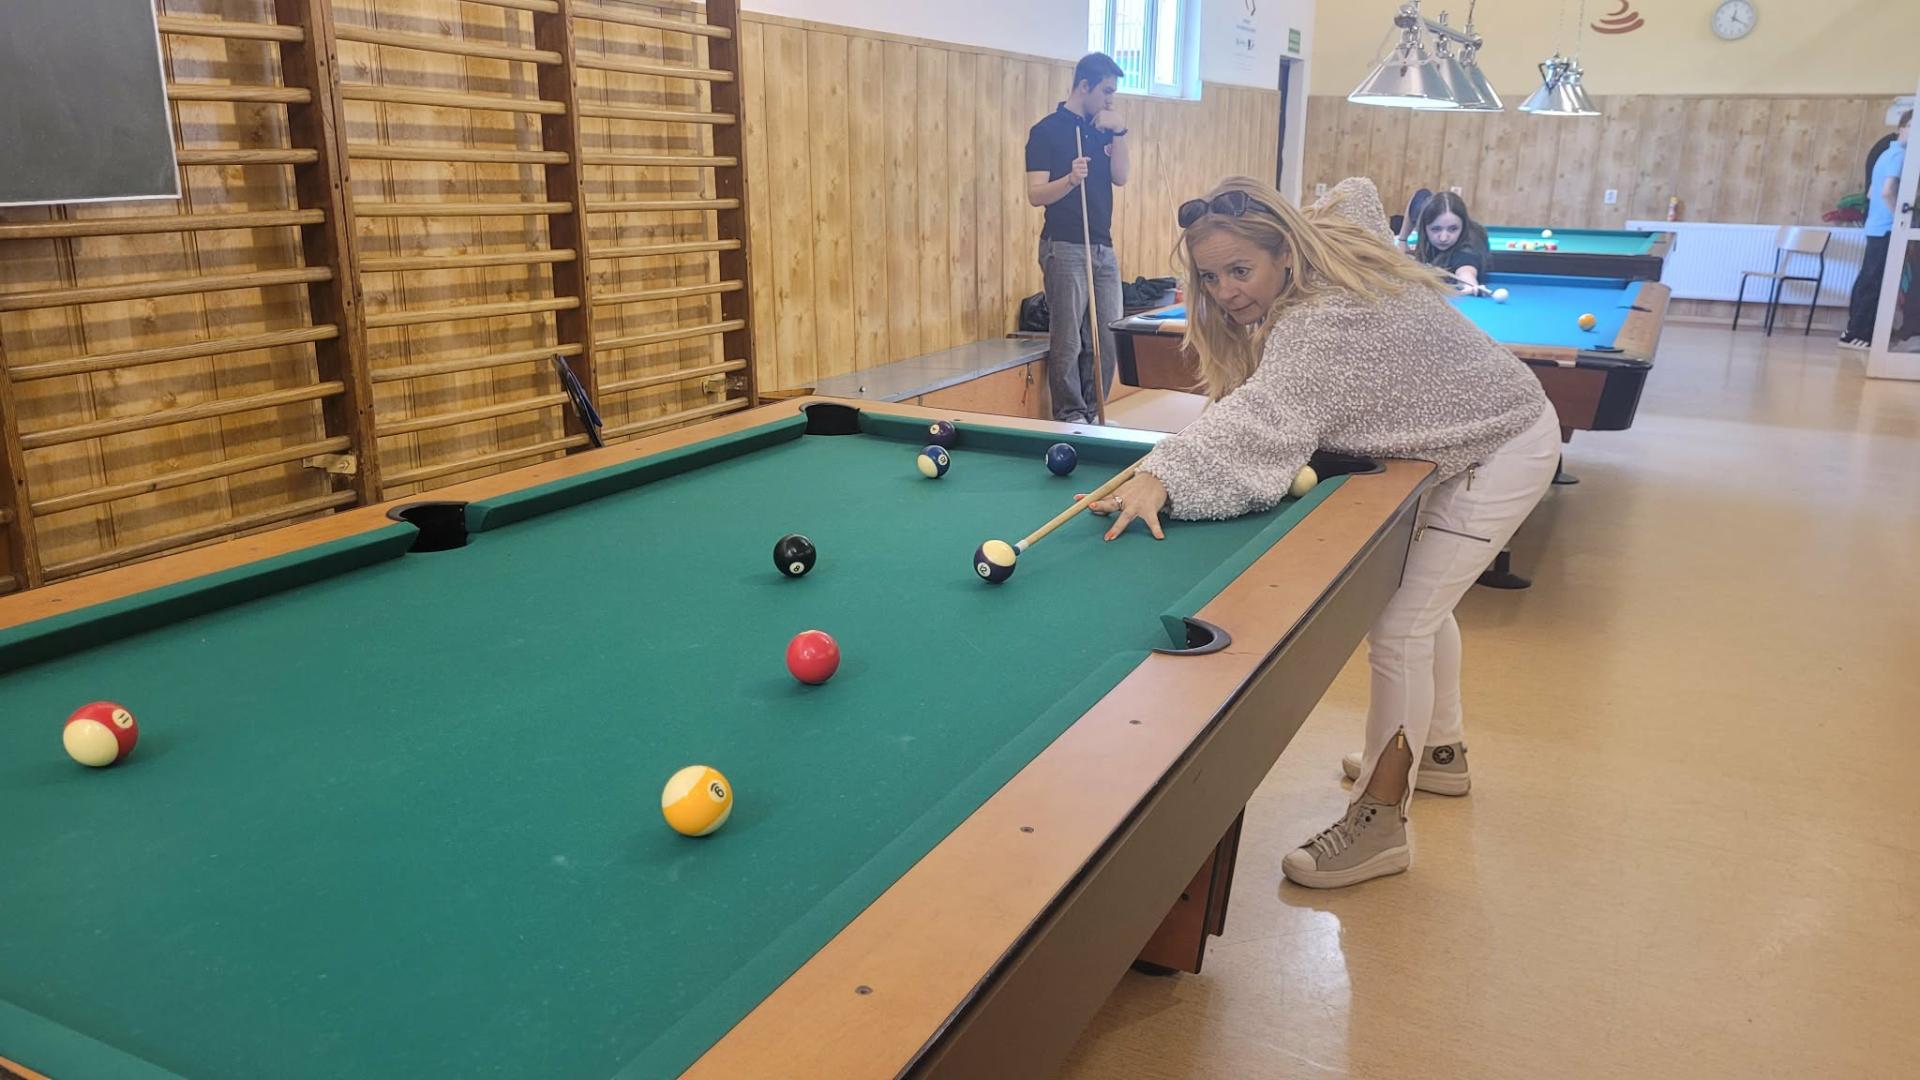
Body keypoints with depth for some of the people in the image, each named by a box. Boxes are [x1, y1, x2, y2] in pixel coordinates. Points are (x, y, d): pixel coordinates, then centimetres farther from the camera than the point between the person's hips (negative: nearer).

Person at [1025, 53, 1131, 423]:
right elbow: (1036, 194, -11)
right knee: (1068, 341, -4)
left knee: (1107, 339, 6)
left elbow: (1121, 177, 4)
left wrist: (1119, 133, -6)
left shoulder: (1103, 129, 14)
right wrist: (1071, 179, -27)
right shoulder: (1046, 131, -5)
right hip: (1065, 248, -7)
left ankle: (1092, 415, 16)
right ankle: (1070, 418, 4)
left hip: (1103, 248, 7)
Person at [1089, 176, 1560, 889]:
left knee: (1398, 628, -13)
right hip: (1477, 430, 11)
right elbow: (1358, 191, 16)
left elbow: (1261, 416, -52)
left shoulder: (1321, 326, -36)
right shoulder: (1337, 234, -7)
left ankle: (1379, 823, -2)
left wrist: (1162, 475, -65)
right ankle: (1440, 751, 42)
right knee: (1421, 597, 23)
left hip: (1503, 454, -11)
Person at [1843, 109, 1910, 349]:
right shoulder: (1900, 154, -11)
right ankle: (1856, 334, -8)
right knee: (1873, 284, -8)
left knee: (1867, 281, 11)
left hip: (1876, 227, 10)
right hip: (1887, 229, -10)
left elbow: (1871, 193, 23)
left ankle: (1855, 332, 14)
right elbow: (1888, 192, -22)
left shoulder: (1887, 153, 18)